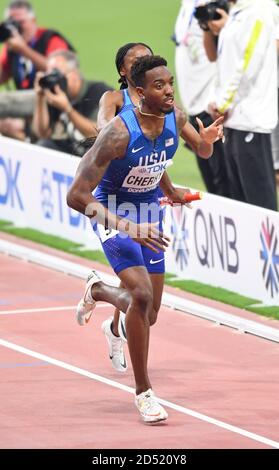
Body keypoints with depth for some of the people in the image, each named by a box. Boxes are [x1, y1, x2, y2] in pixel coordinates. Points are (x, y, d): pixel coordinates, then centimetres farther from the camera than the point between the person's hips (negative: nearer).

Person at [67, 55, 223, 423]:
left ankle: (98, 290, 44)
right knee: (143, 294, -24)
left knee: (148, 315, 10)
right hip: (114, 214, -6)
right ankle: (143, 392, -9)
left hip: (149, 213, 6)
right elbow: (76, 196, -32)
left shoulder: (176, 119, -12)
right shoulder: (119, 133, -32)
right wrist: (127, 228, -41)